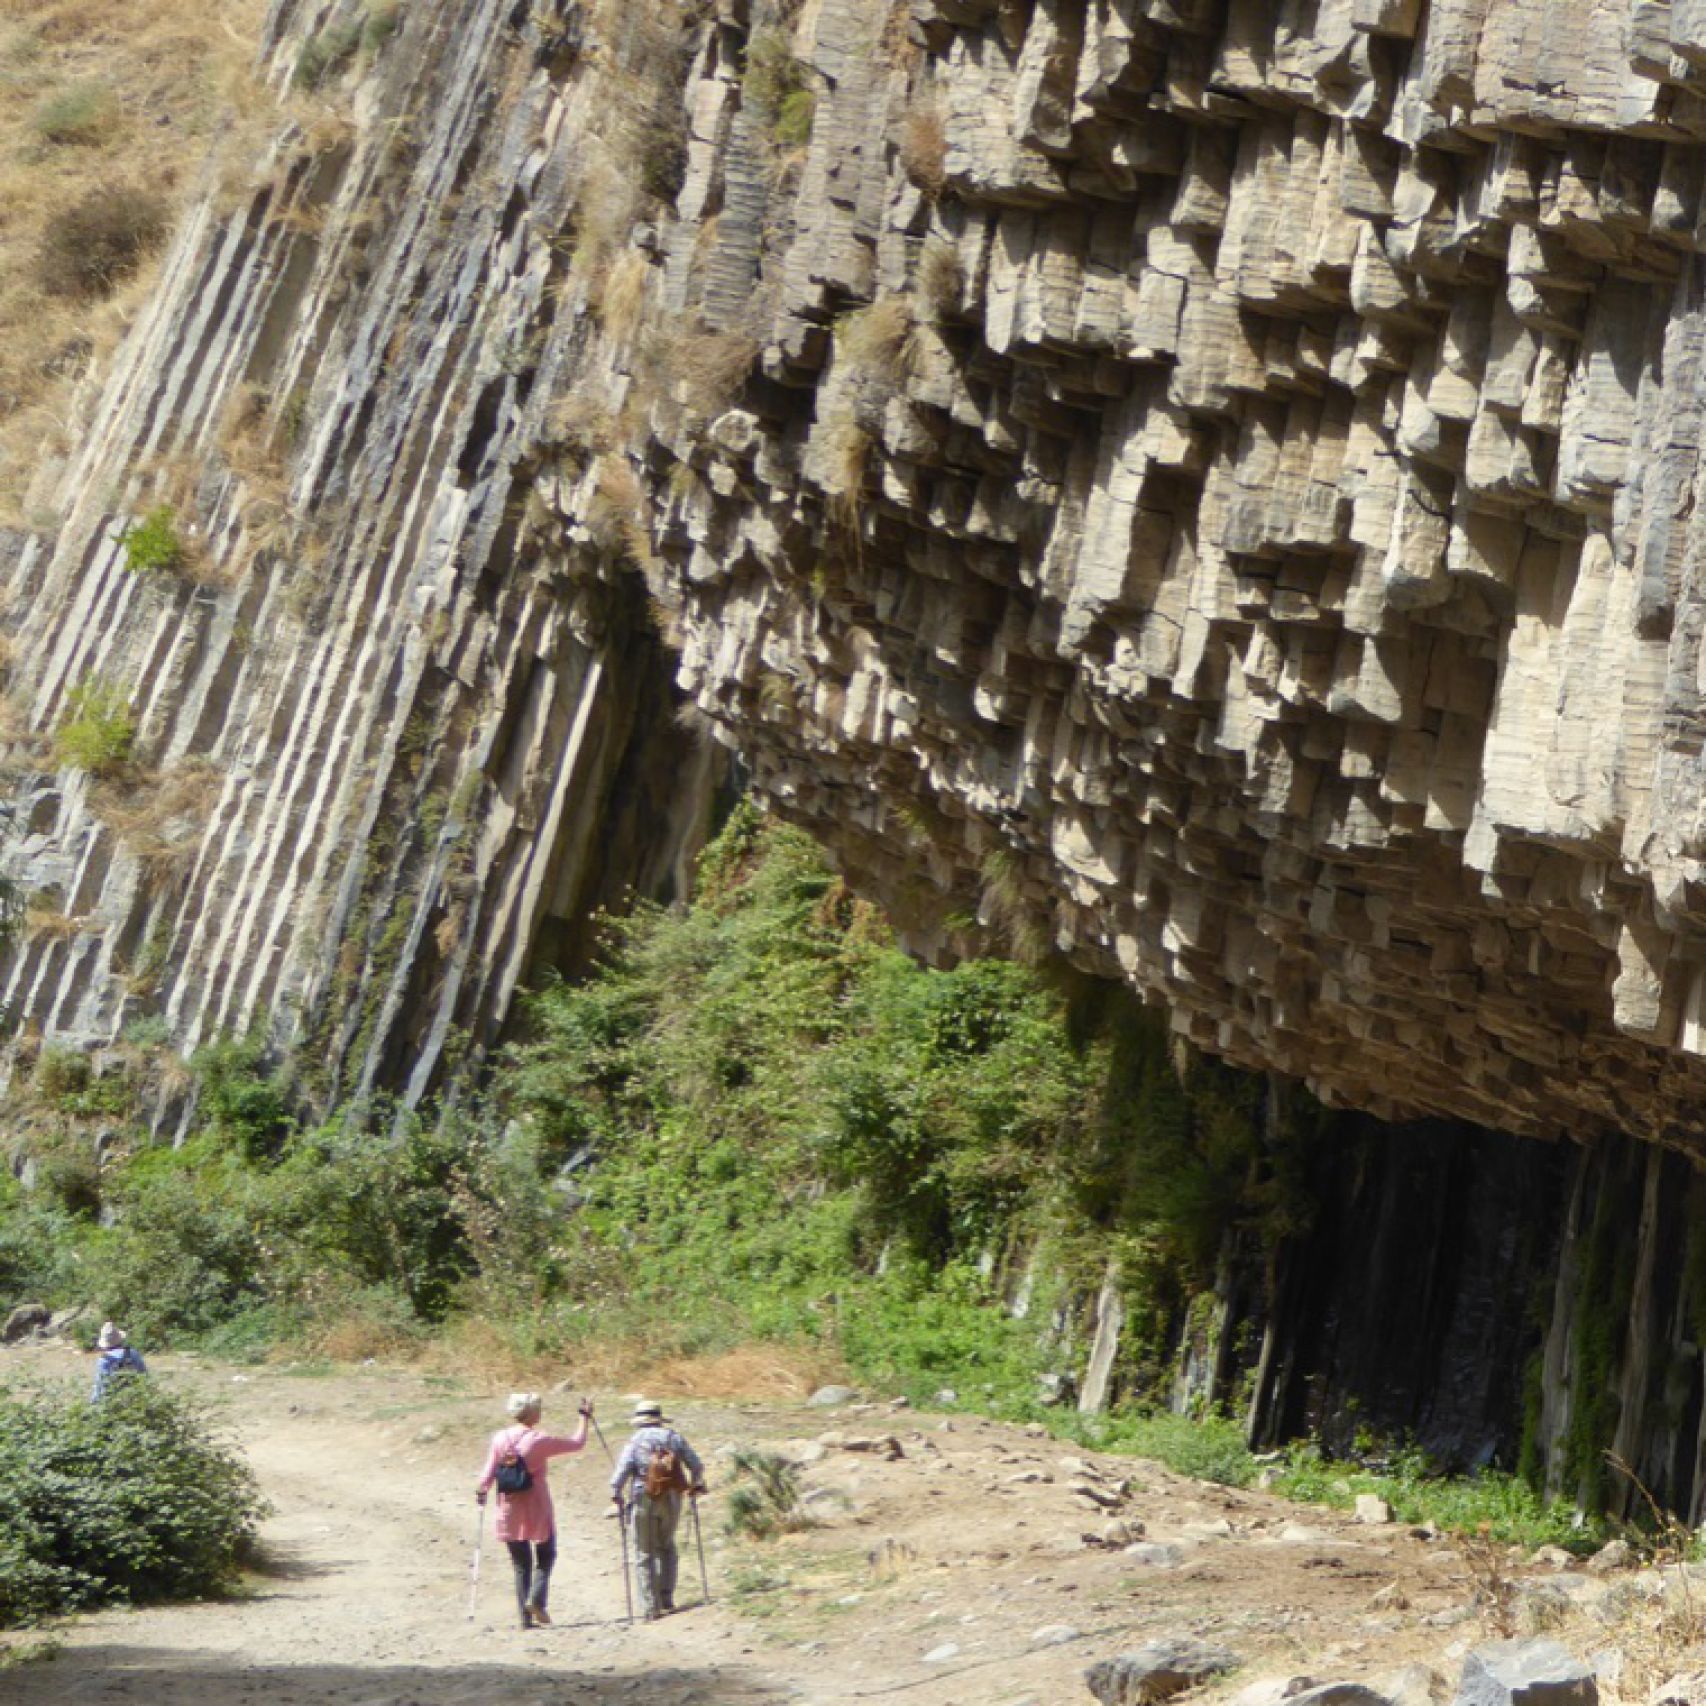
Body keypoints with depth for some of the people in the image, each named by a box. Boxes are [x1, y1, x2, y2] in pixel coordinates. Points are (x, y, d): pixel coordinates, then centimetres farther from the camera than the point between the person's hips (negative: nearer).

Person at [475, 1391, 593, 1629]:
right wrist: (585, 1418, 9)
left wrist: (481, 1490, 20)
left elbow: (489, 1472, 1)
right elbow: (577, 1442, -5)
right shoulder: (539, 1440, -12)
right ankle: (536, 1599, -11)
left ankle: (525, 1618, 7)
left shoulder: (499, 1438, -1)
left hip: (510, 1511, 4)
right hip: (537, 1510, -4)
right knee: (546, 1556, 12)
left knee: (521, 1564, 12)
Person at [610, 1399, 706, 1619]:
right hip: (671, 1501, 3)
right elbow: (697, 1466, 6)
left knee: (645, 1555, 6)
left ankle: (651, 1607, 2)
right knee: (666, 1548, 22)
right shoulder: (674, 1438, 4)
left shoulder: (634, 1442, -4)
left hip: (643, 1502, -3)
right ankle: (666, 1599, 14)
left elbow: (620, 1475, -12)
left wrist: (617, 1498, 1)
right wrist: (695, 1485, 24)